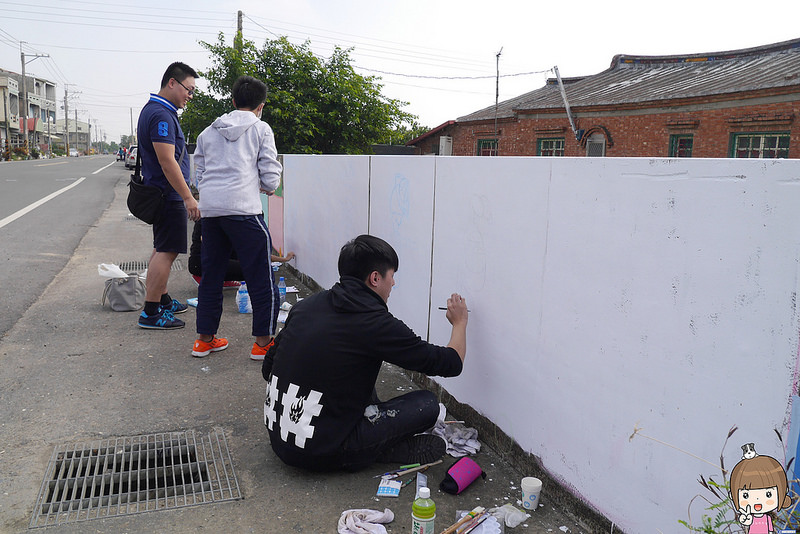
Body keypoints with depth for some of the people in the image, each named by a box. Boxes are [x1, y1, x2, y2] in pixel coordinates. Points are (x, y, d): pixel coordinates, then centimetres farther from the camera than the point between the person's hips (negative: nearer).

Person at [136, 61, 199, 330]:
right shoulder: (162, 114, -18)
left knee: (163, 249, 17)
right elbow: (167, 161, -25)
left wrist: (184, 195, 25)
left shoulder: (153, 109, 17)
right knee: (166, 252, -8)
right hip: (169, 195, -11)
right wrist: (188, 197, -24)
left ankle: (163, 300, 29)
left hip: (159, 194, 11)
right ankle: (150, 313, -4)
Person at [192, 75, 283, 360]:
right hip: (243, 208, -6)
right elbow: (271, 179, 0)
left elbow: (199, 176, 18)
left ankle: (205, 339, 22)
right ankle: (264, 342, 5)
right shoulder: (260, 128, 5)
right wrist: (269, 186, 21)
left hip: (209, 208, 6)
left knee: (211, 274, 15)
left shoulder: (208, 131, 19)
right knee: (260, 277, 1)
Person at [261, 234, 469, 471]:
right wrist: (460, 322, 11)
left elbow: (268, 368, 12)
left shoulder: (306, 305, 2)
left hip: (277, 437, 8)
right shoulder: (376, 323, -17)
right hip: (320, 453, -7)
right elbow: (451, 363, -8)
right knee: (427, 404, -3)